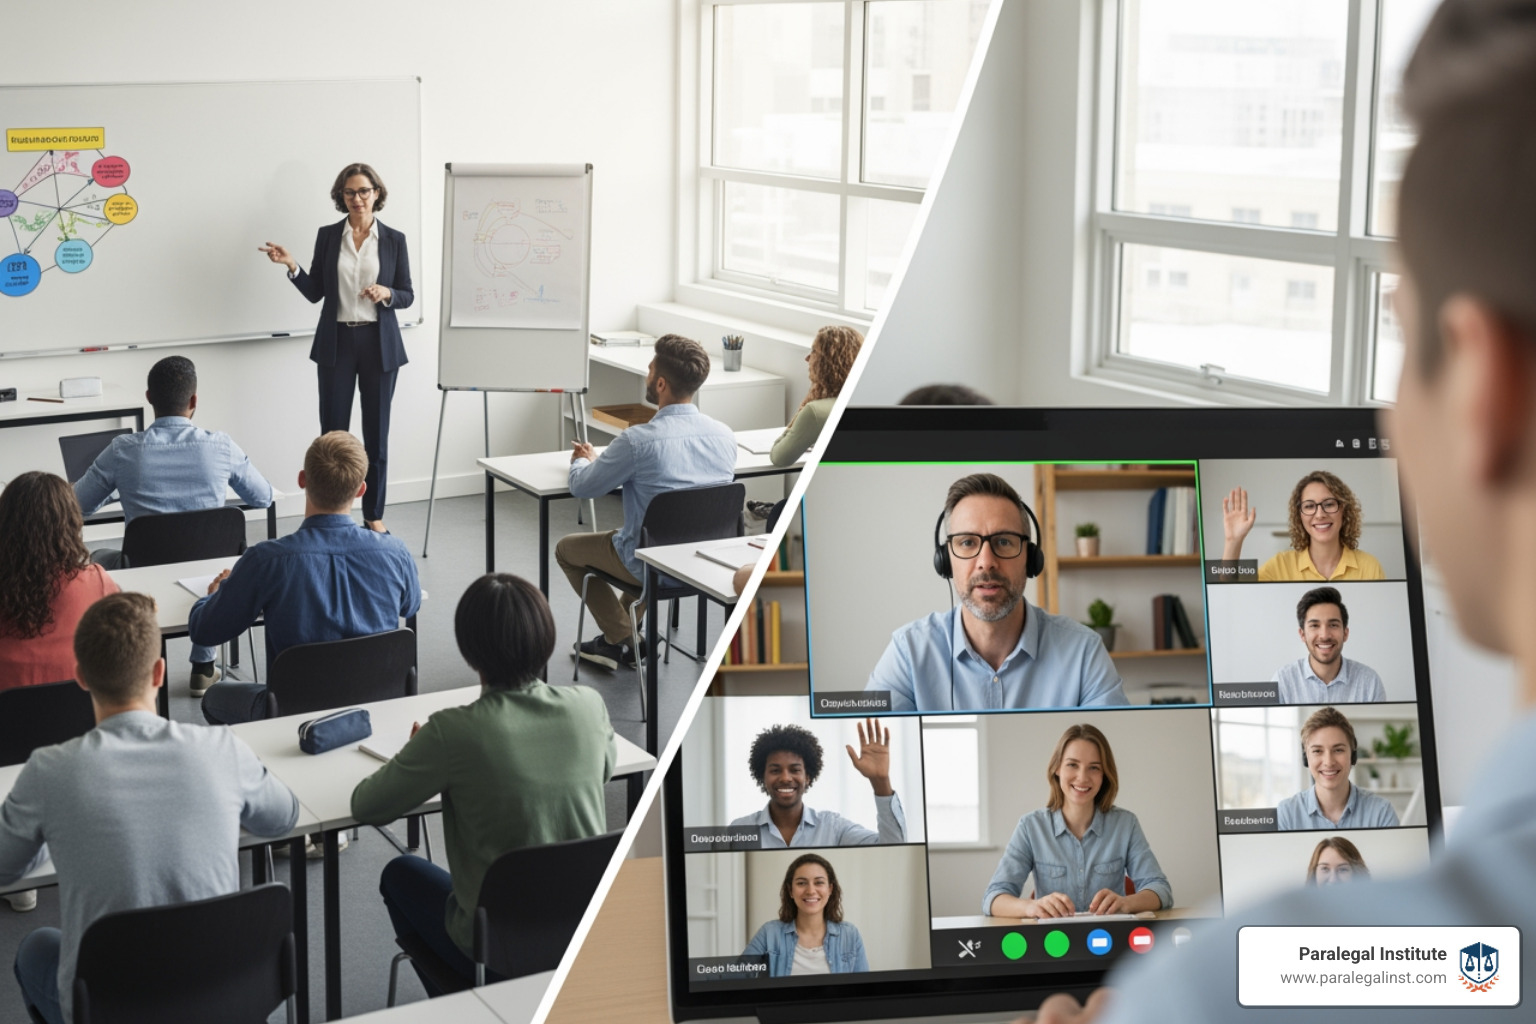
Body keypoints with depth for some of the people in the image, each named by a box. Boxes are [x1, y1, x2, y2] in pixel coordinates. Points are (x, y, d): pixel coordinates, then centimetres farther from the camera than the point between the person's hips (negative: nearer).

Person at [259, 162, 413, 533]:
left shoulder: (393, 240, 1)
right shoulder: (328, 236, 3)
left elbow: (407, 296, 5)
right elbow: (315, 292, 6)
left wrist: (386, 293, -16)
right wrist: (292, 266, -9)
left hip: (380, 345, 0)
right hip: (336, 344, 0)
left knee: (377, 432, 6)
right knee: (333, 432, 0)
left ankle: (374, 515, 17)